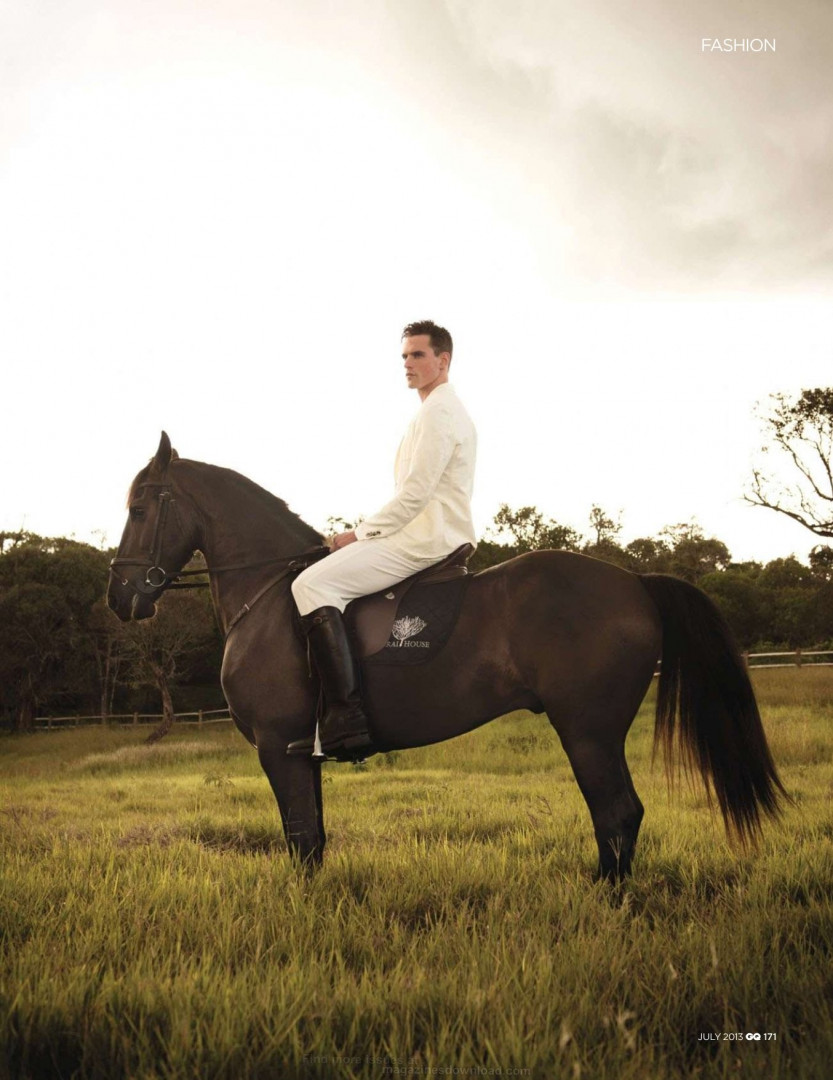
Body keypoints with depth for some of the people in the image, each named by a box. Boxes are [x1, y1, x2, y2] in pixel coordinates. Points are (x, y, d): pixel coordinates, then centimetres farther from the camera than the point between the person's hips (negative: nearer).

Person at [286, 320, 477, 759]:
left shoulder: (438, 413, -10)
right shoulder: (449, 411, 23)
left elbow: (414, 494, -18)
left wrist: (360, 533, -11)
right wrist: (368, 533, 17)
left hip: (424, 541, -11)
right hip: (435, 537, 11)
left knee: (312, 585, -20)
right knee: (329, 580, 22)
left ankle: (346, 719, -29)